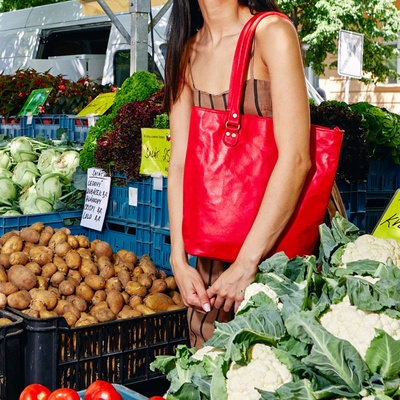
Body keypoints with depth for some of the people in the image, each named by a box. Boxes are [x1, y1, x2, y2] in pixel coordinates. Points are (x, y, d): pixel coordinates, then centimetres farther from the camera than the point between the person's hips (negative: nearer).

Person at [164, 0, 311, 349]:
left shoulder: (273, 32, -11)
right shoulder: (186, 52, 6)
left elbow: (296, 158, -19)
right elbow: (180, 161, 4)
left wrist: (247, 262, -20)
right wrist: (179, 260, -3)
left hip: (278, 232, -5)